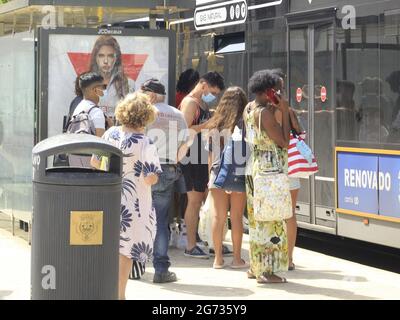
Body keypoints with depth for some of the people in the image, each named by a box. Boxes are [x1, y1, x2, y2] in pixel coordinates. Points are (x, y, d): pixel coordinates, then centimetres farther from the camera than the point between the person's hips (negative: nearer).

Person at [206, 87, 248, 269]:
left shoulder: (215, 125, 8)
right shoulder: (241, 124, -6)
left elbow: (211, 153, 13)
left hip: (217, 174, 4)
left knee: (218, 217, 4)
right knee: (236, 217, 2)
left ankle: (218, 258, 7)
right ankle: (237, 259, 6)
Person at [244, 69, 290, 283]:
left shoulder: (249, 109, 10)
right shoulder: (265, 113, -17)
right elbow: (284, 142, -16)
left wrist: (275, 109, 11)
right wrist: (284, 112, -12)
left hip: (254, 167, 9)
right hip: (270, 169, -9)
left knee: (257, 218, 15)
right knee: (271, 219, -5)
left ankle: (255, 267, 21)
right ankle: (266, 271, -4)